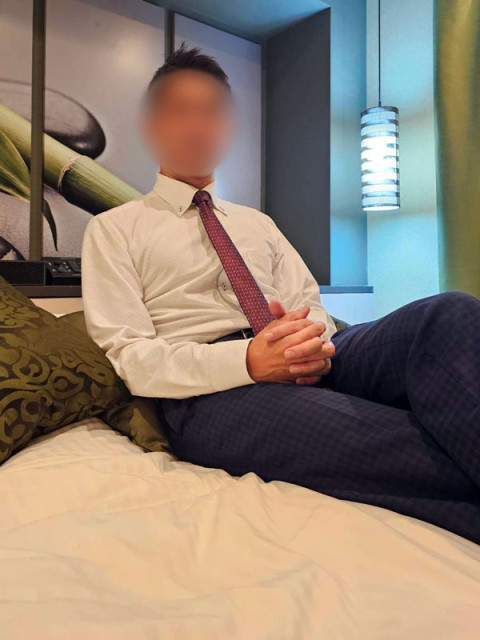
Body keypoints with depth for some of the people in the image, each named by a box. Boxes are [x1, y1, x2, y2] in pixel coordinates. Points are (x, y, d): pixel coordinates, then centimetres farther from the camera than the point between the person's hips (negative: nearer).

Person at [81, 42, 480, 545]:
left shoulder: (257, 223, 26)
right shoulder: (113, 230, 12)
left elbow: (310, 306, 16)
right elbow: (128, 355, -1)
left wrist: (315, 341, -11)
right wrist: (249, 360, -17)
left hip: (315, 369, 5)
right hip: (209, 391, -4)